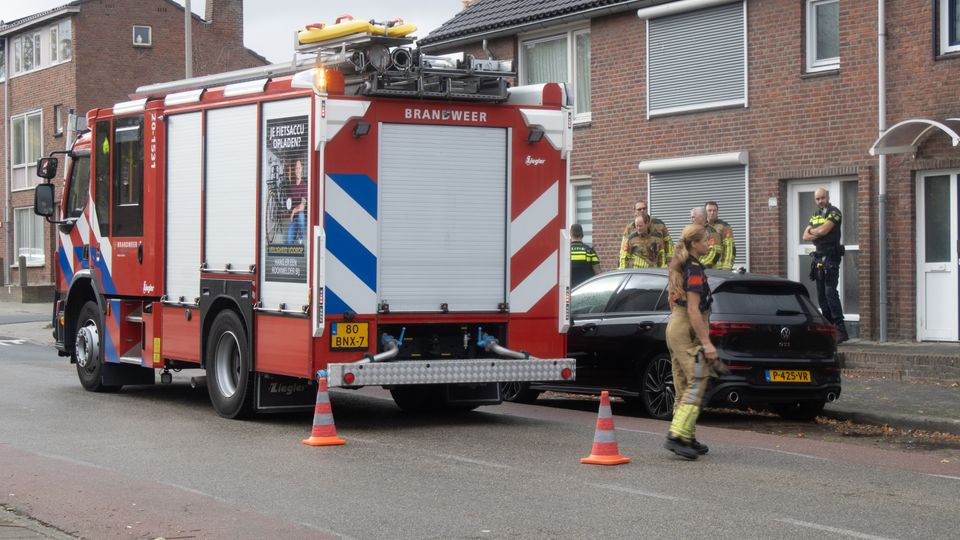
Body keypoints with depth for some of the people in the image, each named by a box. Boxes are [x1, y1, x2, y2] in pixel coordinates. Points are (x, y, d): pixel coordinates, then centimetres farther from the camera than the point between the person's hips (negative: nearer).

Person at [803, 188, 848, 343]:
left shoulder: (834, 212, -5)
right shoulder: (815, 216, 18)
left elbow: (824, 230, -17)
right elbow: (805, 236, 10)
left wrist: (812, 231, 2)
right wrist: (818, 234, -7)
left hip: (831, 258, -8)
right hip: (818, 258, 8)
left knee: (830, 293, -16)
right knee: (821, 295, 7)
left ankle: (840, 329, -19)